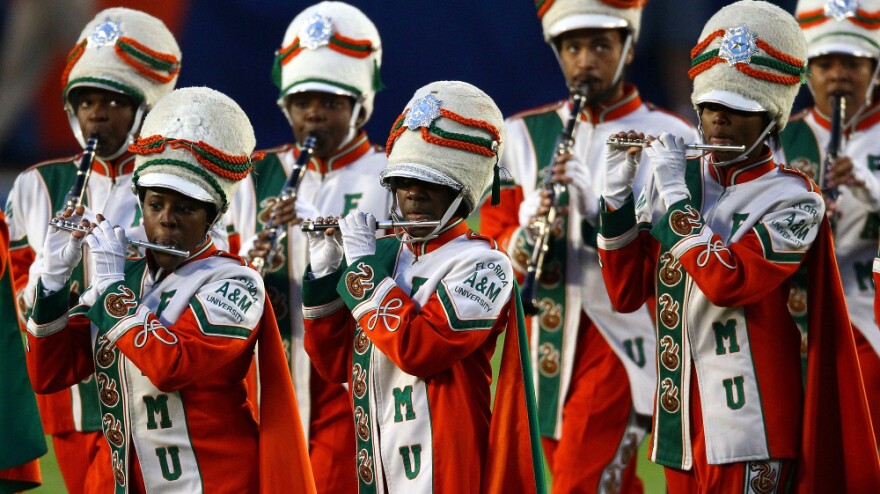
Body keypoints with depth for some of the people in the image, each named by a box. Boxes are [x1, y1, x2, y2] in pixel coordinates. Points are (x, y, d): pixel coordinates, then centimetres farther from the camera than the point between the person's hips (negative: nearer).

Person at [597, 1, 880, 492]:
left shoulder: (794, 201, -8)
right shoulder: (676, 176, 8)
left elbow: (725, 282, -22)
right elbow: (627, 293, 7)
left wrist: (676, 192, -16)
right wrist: (617, 193, -3)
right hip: (681, 424, 6)